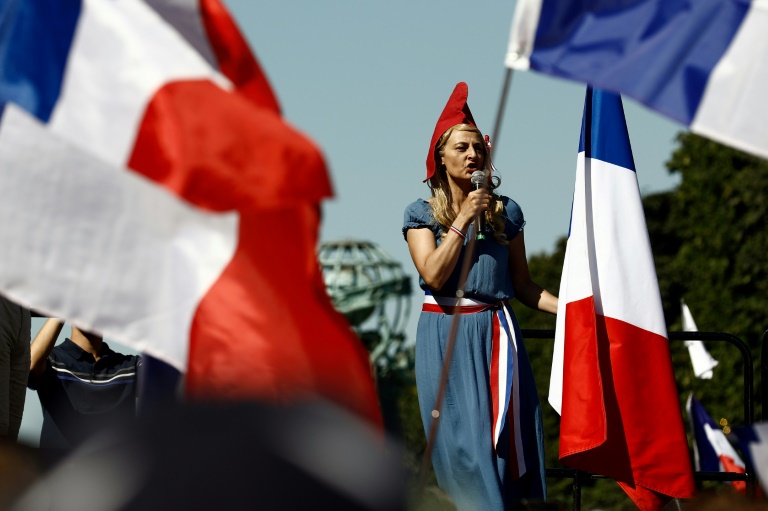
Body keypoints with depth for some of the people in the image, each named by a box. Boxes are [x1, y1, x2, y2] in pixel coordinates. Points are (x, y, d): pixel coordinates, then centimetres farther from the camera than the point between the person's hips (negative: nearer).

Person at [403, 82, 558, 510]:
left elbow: (523, 285, 11)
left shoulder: (507, 212, 9)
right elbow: (434, 275, -11)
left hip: (496, 334, 2)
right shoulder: (422, 214, 2)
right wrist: (463, 220, -11)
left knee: (503, 437, -3)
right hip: (445, 337, -2)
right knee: (464, 442, -5)